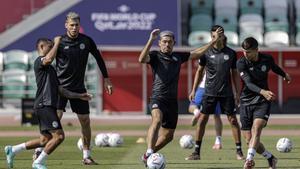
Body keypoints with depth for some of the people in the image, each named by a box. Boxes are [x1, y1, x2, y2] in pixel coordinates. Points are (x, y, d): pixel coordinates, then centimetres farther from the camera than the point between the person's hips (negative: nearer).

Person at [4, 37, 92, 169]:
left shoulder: (50, 69, 26)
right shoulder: (39, 61, -3)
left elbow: (60, 90, 27)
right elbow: (49, 58, -27)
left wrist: (79, 96, 25)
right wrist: (57, 42, -13)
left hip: (49, 106, 10)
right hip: (44, 105, -10)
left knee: (45, 140, 11)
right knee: (59, 135, -15)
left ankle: (12, 150, 19)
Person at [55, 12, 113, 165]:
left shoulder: (87, 41, 1)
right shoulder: (60, 42, -7)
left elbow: (99, 58, 12)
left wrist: (106, 80, 12)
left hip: (79, 88, 3)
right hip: (61, 86, -3)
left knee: (85, 121, 4)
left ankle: (86, 156, 15)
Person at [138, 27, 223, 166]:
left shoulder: (178, 57, 16)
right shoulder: (155, 56, 0)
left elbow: (197, 53, 24)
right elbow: (142, 59, -21)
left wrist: (213, 41, 21)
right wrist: (151, 40, -28)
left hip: (172, 101, 6)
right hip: (158, 98, -6)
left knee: (168, 135, 11)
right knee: (157, 120, -35)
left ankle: (147, 156, 29)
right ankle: (149, 152, -44)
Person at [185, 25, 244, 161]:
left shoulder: (231, 53, 2)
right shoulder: (206, 53, 1)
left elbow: (234, 74, 9)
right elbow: (200, 71, 10)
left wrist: (238, 93, 6)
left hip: (226, 93, 0)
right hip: (209, 92, 0)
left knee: (233, 120, -2)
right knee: (202, 119, -3)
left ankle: (239, 151, 6)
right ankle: (196, 152, 3)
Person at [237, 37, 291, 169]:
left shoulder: (267, 59, -3)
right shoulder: (241, 63, -12)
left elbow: (275, 67, 22)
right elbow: (249, 83, -24)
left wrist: (284, 75, 44)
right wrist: (262, 92, -43)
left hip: (263, 101, 0)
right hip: (246, 102, 0)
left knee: (256, 129, -26)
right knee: (249, 140, -1)